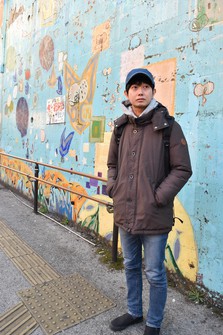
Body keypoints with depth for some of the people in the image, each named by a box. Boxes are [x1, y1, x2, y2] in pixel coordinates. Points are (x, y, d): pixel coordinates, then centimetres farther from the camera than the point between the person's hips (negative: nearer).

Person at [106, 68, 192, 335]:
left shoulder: (168, 126, -9)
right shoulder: (121, 128, 5)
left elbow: (182, 169, -10)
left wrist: (158, 198, -16)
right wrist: (113, 188, 3)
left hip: (154, 216, -5)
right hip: (125, 213, 5)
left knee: (154, 274, 11)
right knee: (130, 267, 22)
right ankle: (134, 312, 45)